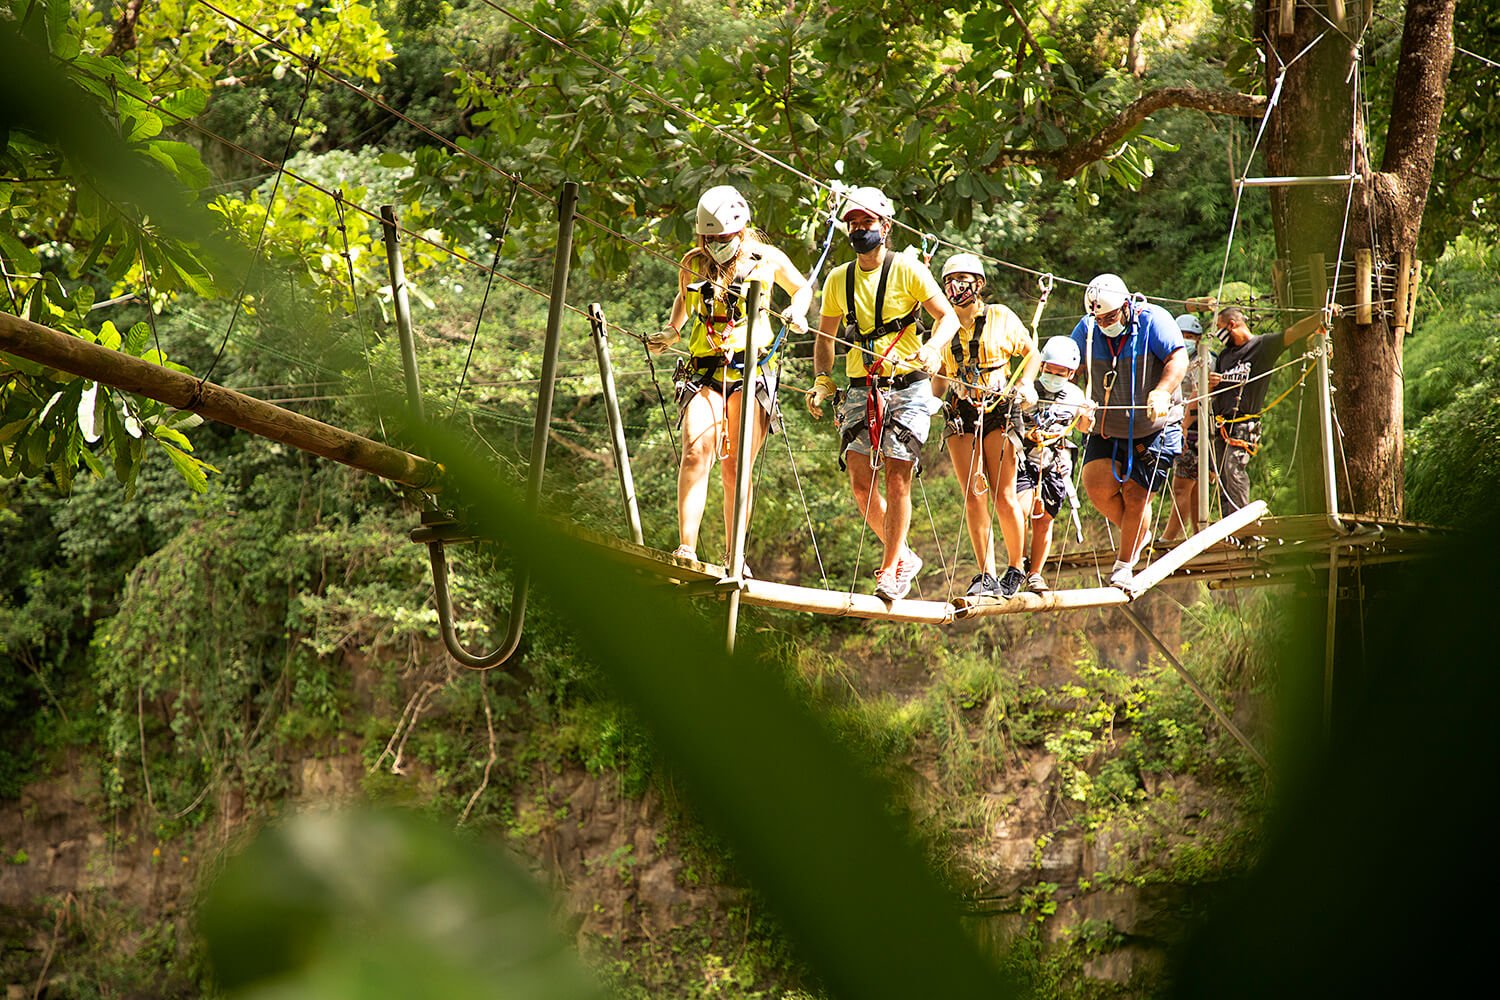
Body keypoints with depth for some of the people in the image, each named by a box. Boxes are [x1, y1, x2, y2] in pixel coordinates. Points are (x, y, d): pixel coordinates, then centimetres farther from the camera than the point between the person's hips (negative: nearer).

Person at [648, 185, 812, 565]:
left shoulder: (767, 259, 5)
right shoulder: (693, 263, 9)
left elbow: (802, 288, 22)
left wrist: (798, 311, 3)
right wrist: (671, 331, 15)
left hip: (751, 370, -1)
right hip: (703, 371, 1)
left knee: (736, 469, -3)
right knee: (696, 453, -20)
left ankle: (734, 558, 6)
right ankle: (686, 550, -23)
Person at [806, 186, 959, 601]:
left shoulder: (907, 269, -4)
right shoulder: (838, 279, 8)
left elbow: (948, 316, -5)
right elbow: (825, 337, 18)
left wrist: (932, 349, -24)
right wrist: (822, 381, 4)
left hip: (908, 386, -4)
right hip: (862, 390, 4)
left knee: (897, 478, -9)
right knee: (861, 481, -4)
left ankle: (891, 569, 2)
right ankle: (902, 556, 16)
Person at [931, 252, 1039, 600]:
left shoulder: (1000, 317, 4)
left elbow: (1030, 352, 13)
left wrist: (1024, 383, -3)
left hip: (999, 410, -3)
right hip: (960, 415, 3)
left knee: (1004, 497, -6)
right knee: (973, 497, -7)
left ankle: (1016, 570, 10)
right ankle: (987, 577, -5)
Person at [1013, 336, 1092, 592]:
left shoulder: (1075, 396, 5)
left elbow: (1085, 427, 19)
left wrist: (1088, 416, -2)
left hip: (1055, 466, 3)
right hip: (1025, 461, -3)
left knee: (1043, 521, 3)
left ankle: (1035, 574, 16)